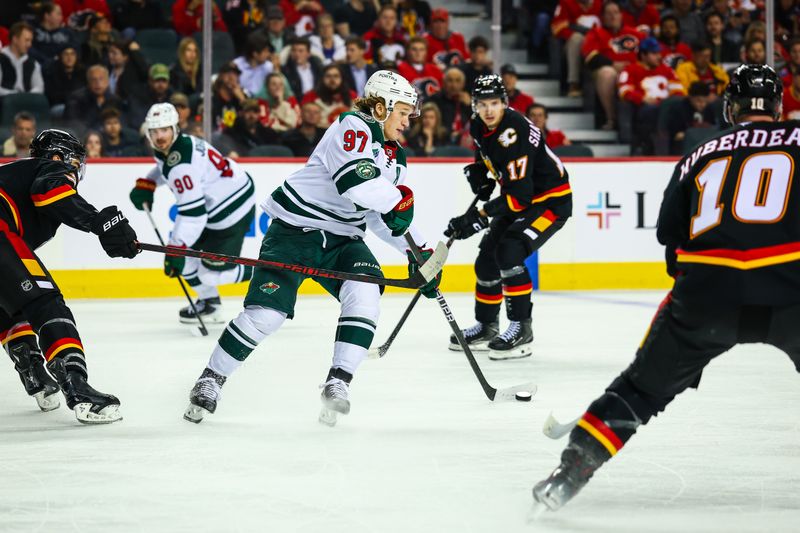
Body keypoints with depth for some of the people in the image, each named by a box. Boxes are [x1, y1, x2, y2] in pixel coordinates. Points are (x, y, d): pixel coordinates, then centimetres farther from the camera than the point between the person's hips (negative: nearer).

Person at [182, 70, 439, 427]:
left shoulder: (395, 158, 13)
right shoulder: (354, 128, -15)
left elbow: (384, 218, 20)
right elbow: (355, 181, -31)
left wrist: (418, 251, 10)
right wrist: (399, 198, -19)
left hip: (343, 238, 7)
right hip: (297, 227, -7)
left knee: (364, 294, -21)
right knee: (267, 311, -13)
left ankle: (337, 384, -16)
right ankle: (211, 381, 4)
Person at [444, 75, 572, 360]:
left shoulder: (515, 133, -32)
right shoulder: (480, 127, -5)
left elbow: (519, 196, -35)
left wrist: (479, 216, -35)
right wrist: (478, 172, 1)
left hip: (551, 200, -9)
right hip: (517, 198, 9)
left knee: (509, 253, -25)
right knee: (487, 258, 9)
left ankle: (521, 328, -16)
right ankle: (486, 327, 25)